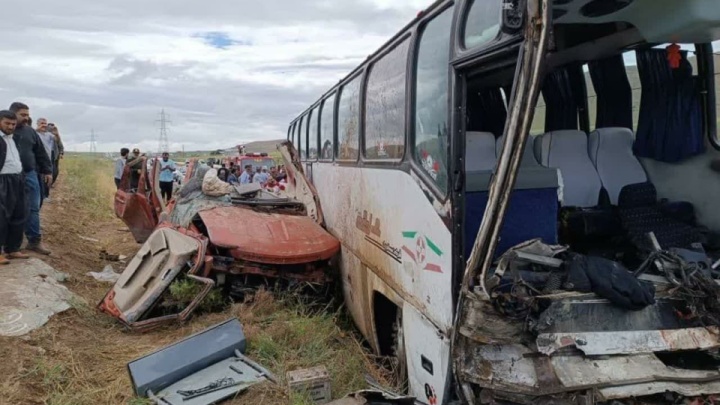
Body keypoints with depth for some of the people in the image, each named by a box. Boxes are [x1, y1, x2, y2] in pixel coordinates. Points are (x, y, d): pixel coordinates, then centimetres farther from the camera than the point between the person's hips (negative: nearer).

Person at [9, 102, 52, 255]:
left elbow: (41, 153, 16)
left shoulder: (30, 131, 11)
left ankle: (35, 241, 15)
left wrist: (47, 171, 14)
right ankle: (12, 244, 14)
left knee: (33, 209, 6)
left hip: (30, 175, 4)